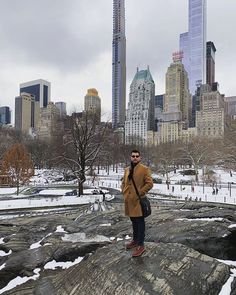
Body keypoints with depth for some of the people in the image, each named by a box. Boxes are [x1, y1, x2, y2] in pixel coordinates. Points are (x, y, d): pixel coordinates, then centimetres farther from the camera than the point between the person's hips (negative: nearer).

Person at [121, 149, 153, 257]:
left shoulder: (144, 169, -8)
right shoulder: (127, 169, 11)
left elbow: (149, 183, -12)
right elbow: (123, 182, 21)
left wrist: (139, 193, -14)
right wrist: (124, 192, 7)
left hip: (138, 201, -6)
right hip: (129, 201, 6)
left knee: (140, 222, 1)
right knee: (134, 221, 20)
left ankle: (141, 245, 9)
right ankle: (135, 240, 35)